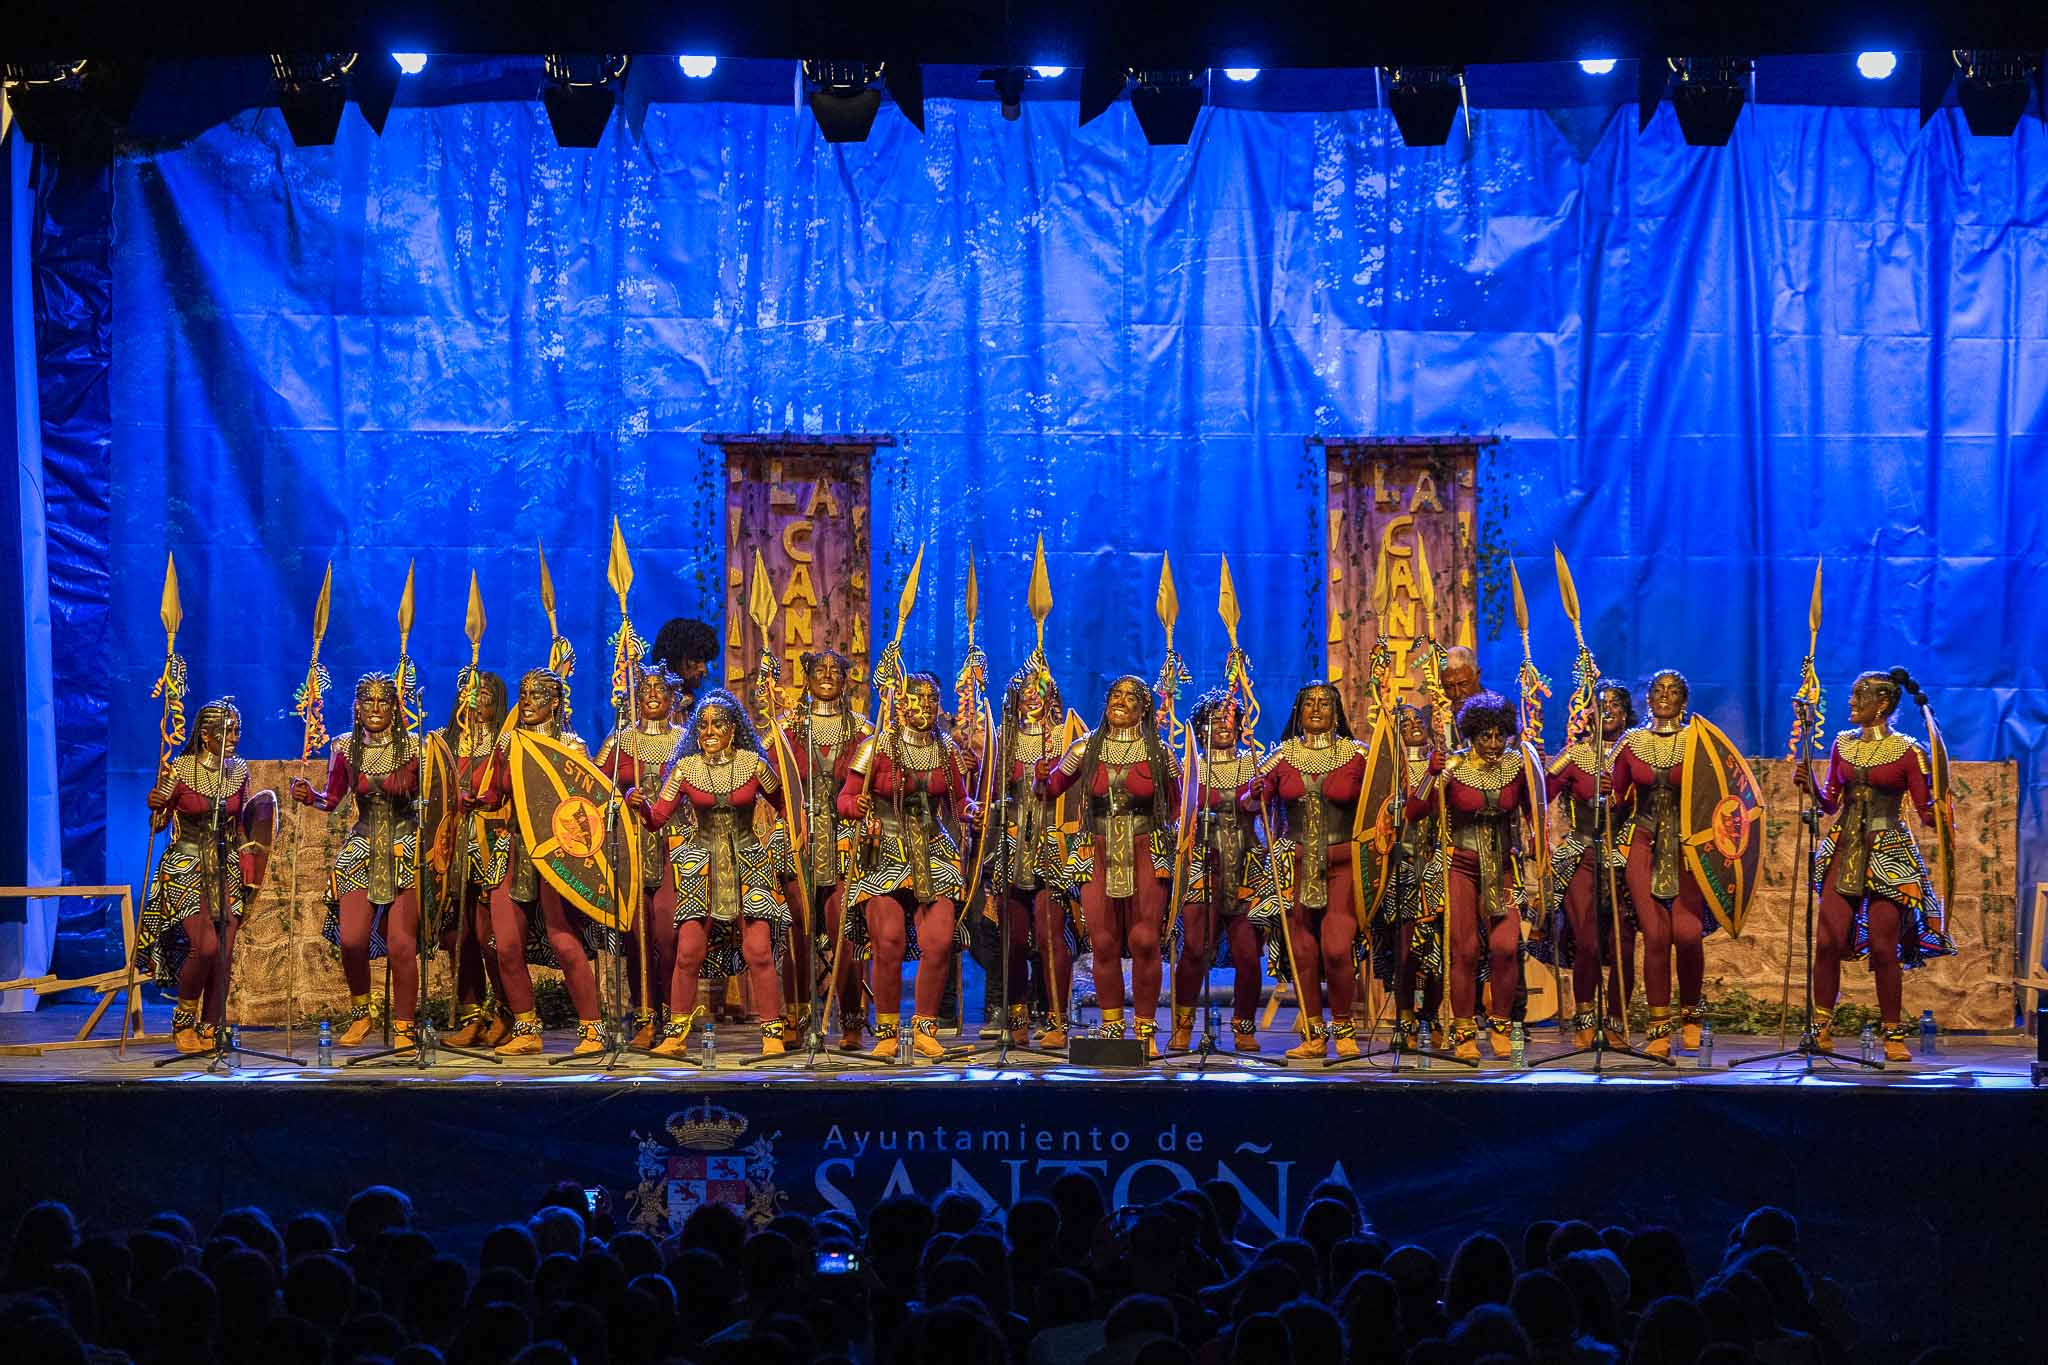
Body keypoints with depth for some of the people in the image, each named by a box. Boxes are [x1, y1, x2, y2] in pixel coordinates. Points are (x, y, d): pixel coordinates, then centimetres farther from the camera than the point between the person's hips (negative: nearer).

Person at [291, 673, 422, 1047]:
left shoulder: (413, 748, -5)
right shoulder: (345, 748, 3)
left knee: (401, 944, -11)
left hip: (406, 849, -3)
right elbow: (332, 800, 13)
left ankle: (403, 1029, 2)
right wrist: (308, 796, -5)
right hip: (361, 848, 3)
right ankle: (360, 1016, 15)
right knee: (351, 940, -9)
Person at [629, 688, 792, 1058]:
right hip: (701, 867, 1)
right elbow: (658, 817, -2)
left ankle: (773, 1034, 1)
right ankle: (675, 1034, 7)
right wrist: (640, 804, -20)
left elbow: (783, 805, 13)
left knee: (758, 952, -9)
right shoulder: (686, 768, 2)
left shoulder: (753, 764, 1)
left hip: (749, 865, -1)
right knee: (689, 952, -6)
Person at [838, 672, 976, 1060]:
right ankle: (886, 1032, 3)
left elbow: (959, 800, 18)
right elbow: (845, 798, -2)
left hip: (934, 853, 3)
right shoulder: (877, 747, -4)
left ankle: (924, 1029, 5)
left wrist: (972, 810, -4)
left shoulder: (948, 750, 8)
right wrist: (859, 806, -24)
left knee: (940, 942, -9)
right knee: (889, 942, -12)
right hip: (886, 853, -3)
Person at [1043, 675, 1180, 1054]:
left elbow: (1176, 805, 12)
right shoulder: (1085, 749, 7)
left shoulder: (1159, 753, 4)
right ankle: (1111, 1025, 10)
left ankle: (1146, 1029, -1)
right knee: (1103, 943, -1)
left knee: (1144, 940, -10)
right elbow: (1050, 788, 16)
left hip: (1146, 852, -2)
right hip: (1099, 854, 2)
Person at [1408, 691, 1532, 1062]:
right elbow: (1415, 812, -13)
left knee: (1506, 946, -14)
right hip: (1460, 866, -2)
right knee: (1465, 950, -6)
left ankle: (1499, 1025, 4)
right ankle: (1464, 1033, 6)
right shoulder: (1452, 767, -7)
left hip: (1502, 868, 2)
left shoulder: (1516, 766, 1)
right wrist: (1435, 776, -23)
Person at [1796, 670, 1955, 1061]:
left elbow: (1926, 811, -4)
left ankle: (1894, 1036, 7)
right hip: (1844, 850, 4)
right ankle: (1822, 1028, 7)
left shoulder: (1907, 750, -4)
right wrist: (1809, 785, -3)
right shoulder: (1843, 744, 10)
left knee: (1884, 948, -4)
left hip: (1888, 853, -4)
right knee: (1828, 940, -4)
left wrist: (1939, 814, -26)